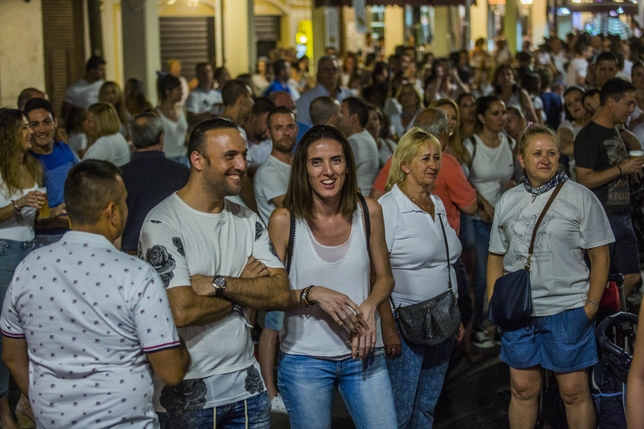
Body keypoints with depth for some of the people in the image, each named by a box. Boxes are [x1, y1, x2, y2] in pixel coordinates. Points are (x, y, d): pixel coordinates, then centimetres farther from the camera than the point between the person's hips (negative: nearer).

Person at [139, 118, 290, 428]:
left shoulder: (248, 221, 7)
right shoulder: (163, 223, -13)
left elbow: (280, 294, -3)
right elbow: (181, 311, -23)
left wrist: (219, 284, -18)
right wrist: (243, 284, -7)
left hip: (246, 384, 5)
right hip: (187, 393, -5)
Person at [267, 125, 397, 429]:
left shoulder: (368, 212, -2)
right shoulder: (284, 220, -9)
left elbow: (384, 277, 9)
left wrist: (369, 305, -10)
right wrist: (312, 294, -21)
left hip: (364, 353, 2)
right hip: (304, 358, -2)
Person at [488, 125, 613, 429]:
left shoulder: (580, 198, -3)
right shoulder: (508, 201, 8)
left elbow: (599, 256, -2)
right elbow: (496, 256, 13)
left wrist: (591, 305, -8)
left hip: (567, 311, -3)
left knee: (574, 391, 2)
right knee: (523, 388, 11)